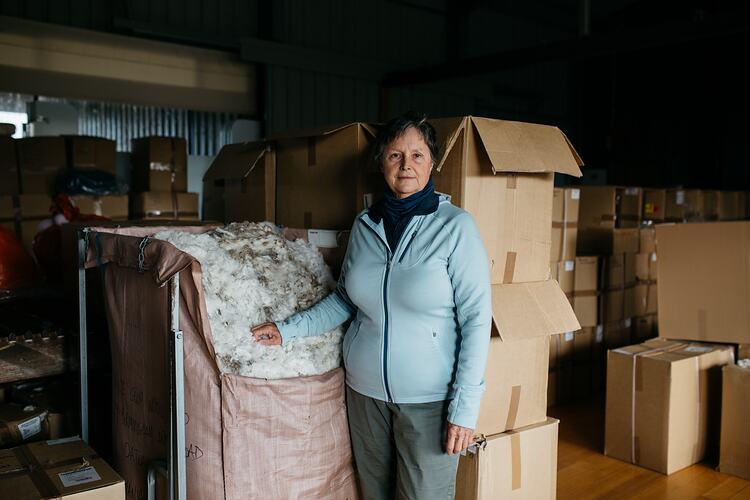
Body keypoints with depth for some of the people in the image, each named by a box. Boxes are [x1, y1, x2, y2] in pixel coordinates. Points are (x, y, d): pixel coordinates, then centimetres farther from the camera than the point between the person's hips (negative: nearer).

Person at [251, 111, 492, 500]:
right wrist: (288, 329, 5)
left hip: (429, 398, -4)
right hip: (365, 390, 5)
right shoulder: (365, 224, 4)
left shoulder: (455, 226, -11)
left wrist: (465, 408, -15)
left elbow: (476, 319, -12)